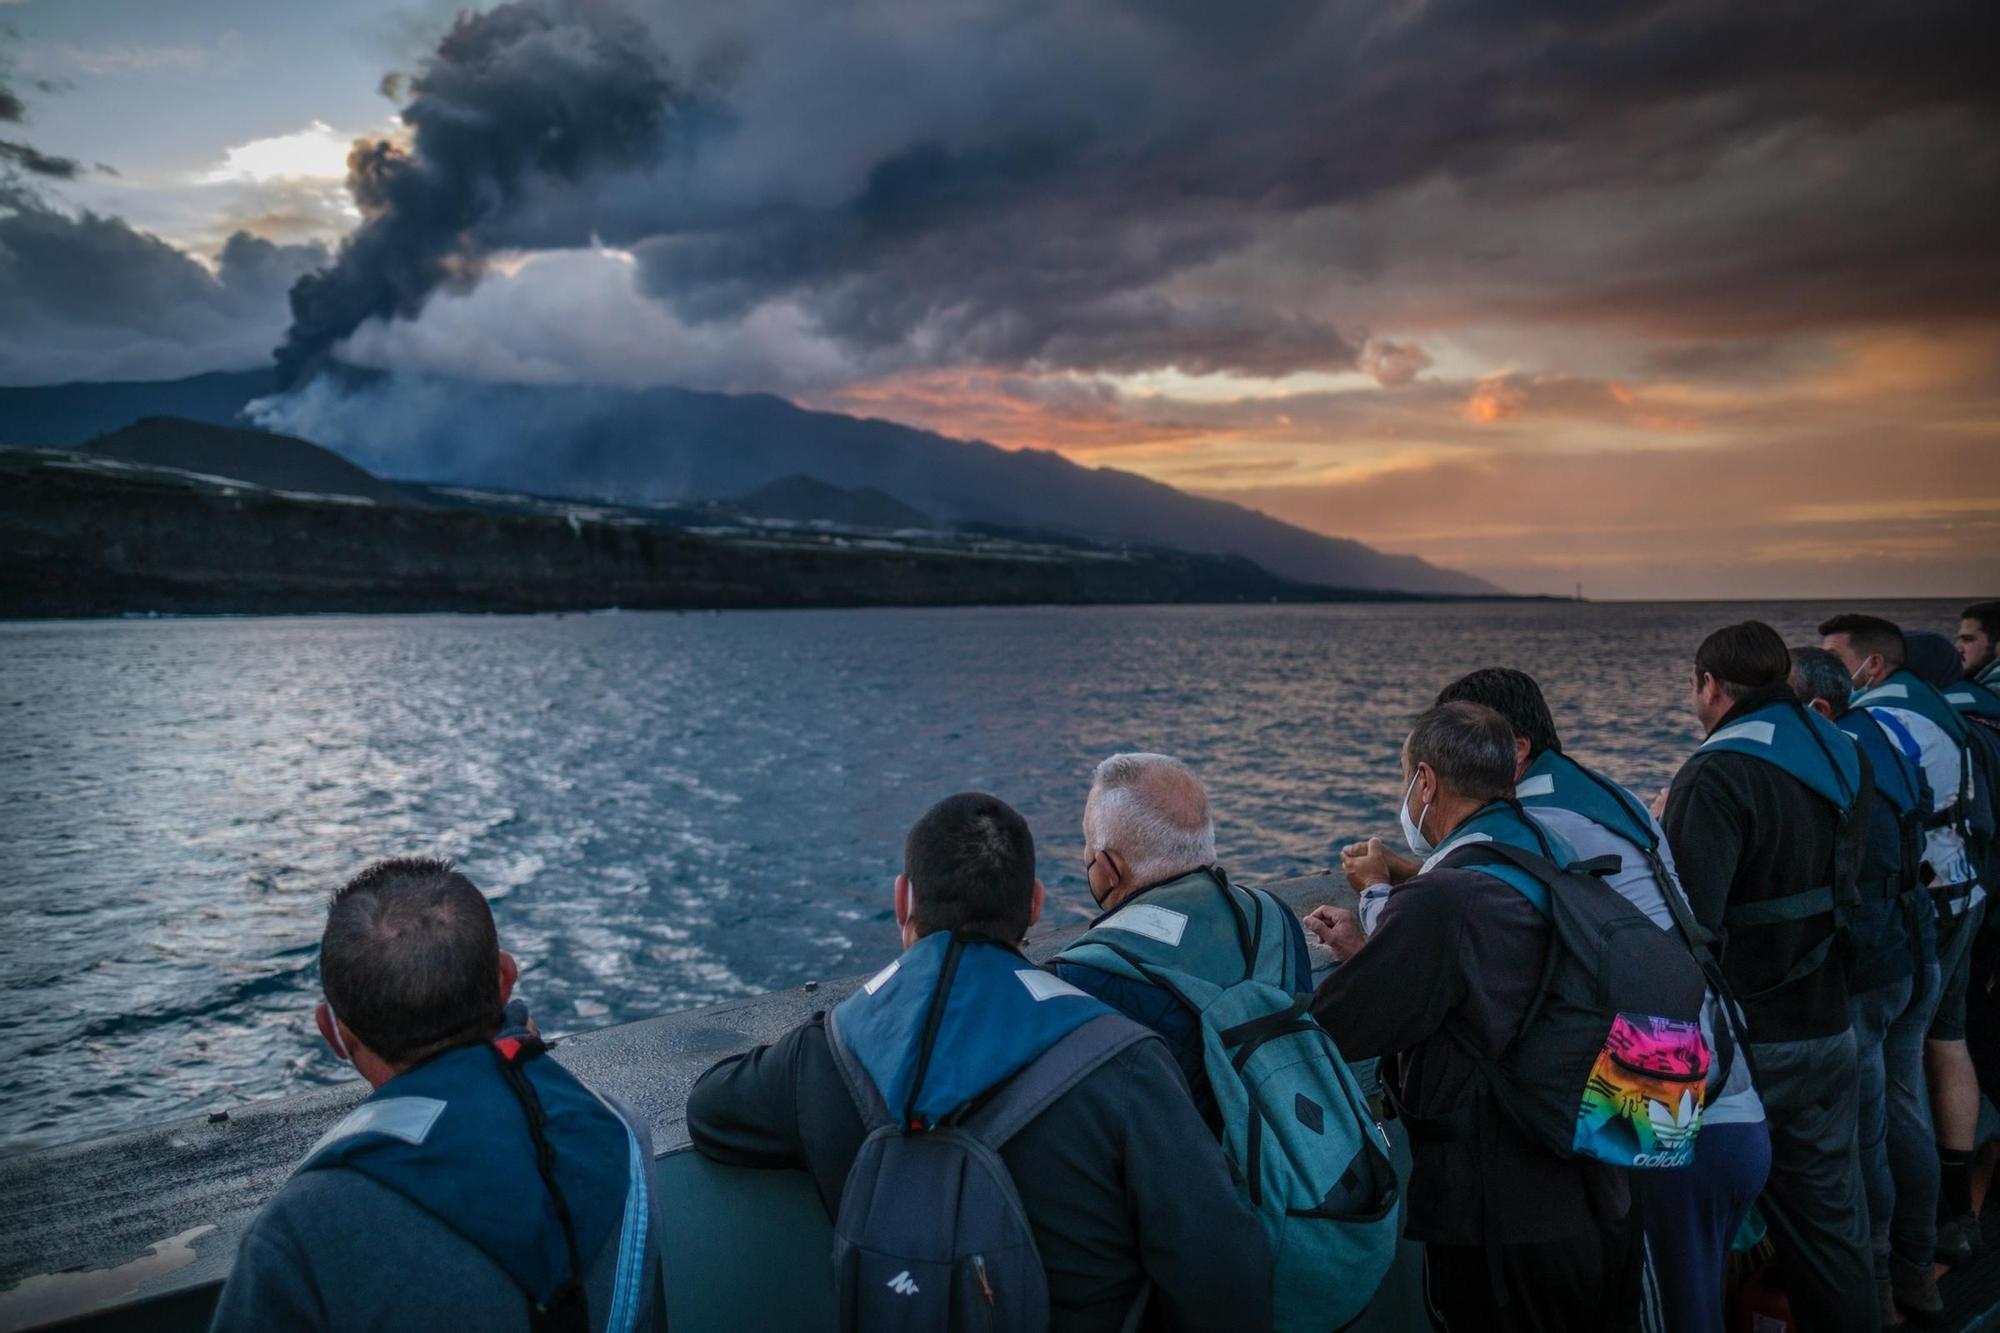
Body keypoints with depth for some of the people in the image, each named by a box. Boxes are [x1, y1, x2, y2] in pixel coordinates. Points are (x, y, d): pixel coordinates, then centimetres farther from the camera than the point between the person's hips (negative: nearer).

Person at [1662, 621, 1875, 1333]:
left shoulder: (1718, 775, -21)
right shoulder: (1837, 755, 5)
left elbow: (1686, 920, -28)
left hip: (1748, 1040, -7)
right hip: (1829, 1030, 7)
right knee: (1831, 1213, 19)